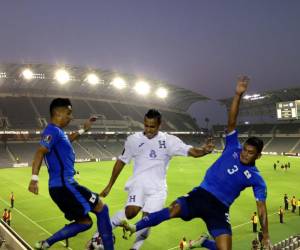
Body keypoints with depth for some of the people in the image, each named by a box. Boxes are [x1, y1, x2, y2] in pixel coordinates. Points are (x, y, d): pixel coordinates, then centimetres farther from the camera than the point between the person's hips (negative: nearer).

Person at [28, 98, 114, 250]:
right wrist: (34, 178, -37)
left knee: (85, 222, 16)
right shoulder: (53, 130, -12)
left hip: (61, 186, 10)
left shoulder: (57, 131, 17)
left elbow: (66, 141, 40)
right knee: (102, 209, -2)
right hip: (64, 185, -10)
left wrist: (83, 130, 38)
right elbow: (40, 152, -26)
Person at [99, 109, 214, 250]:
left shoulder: (169, 140, -4)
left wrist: (204, 150, -34)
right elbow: (121, 161, 9)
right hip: (138, 183, 0)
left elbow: (193, 152, -10)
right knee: (130, 212, -24)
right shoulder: (133, 139, 0)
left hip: (157, 188, 1)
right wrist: (109, 185, 12)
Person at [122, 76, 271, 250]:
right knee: (173, 209, -27)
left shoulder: (256, 178, 3)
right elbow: (232, 122, -5)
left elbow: (262, 207, 7)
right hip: (202, 194, 0)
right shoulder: (233, 149, 4)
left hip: (219, 207, 1)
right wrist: (238, 95, -16)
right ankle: (135, 227, -12)